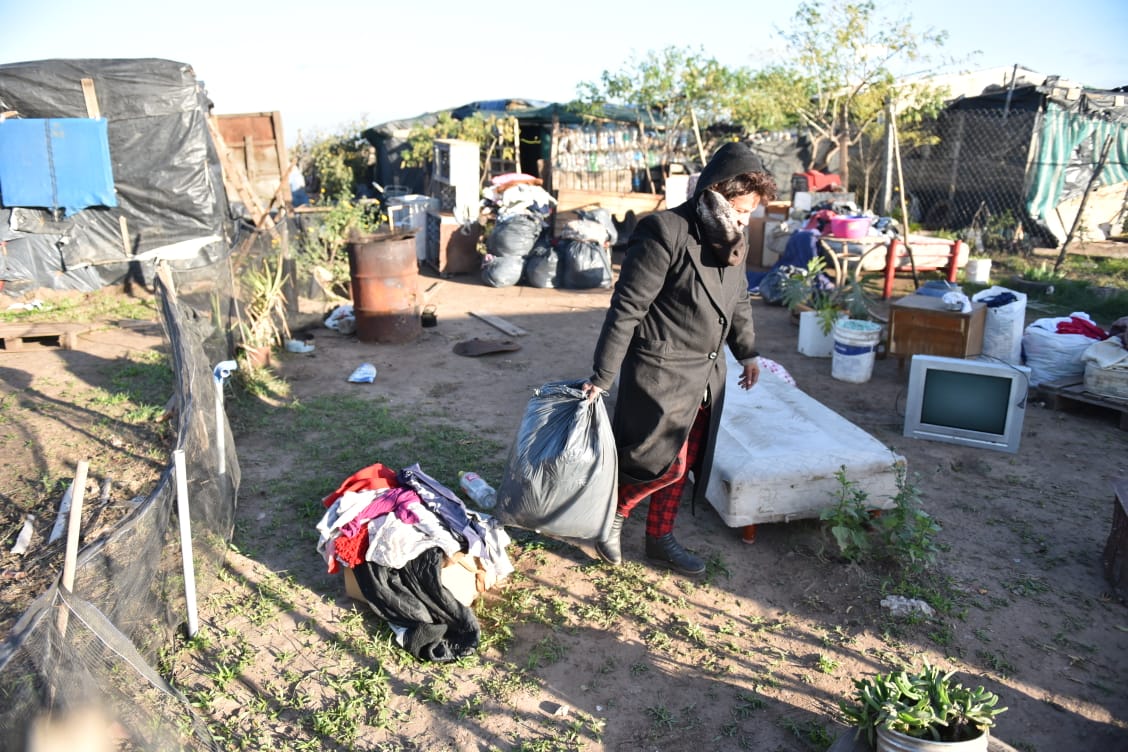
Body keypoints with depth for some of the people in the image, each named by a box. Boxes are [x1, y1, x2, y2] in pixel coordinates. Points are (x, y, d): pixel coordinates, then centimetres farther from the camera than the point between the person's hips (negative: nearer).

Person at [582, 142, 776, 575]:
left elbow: (739, 302, 22)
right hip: (660, 372, -8)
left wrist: (746, 352, 16)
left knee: (682, 464, 16)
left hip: (706, 376, 8)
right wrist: (602, 376, -21)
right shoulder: (665, 233, -19)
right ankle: (613, 513, 24)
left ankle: (660, 538, 34)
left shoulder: (732, 241, 6)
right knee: (663, 462, -3)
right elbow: (627, 307, -20)